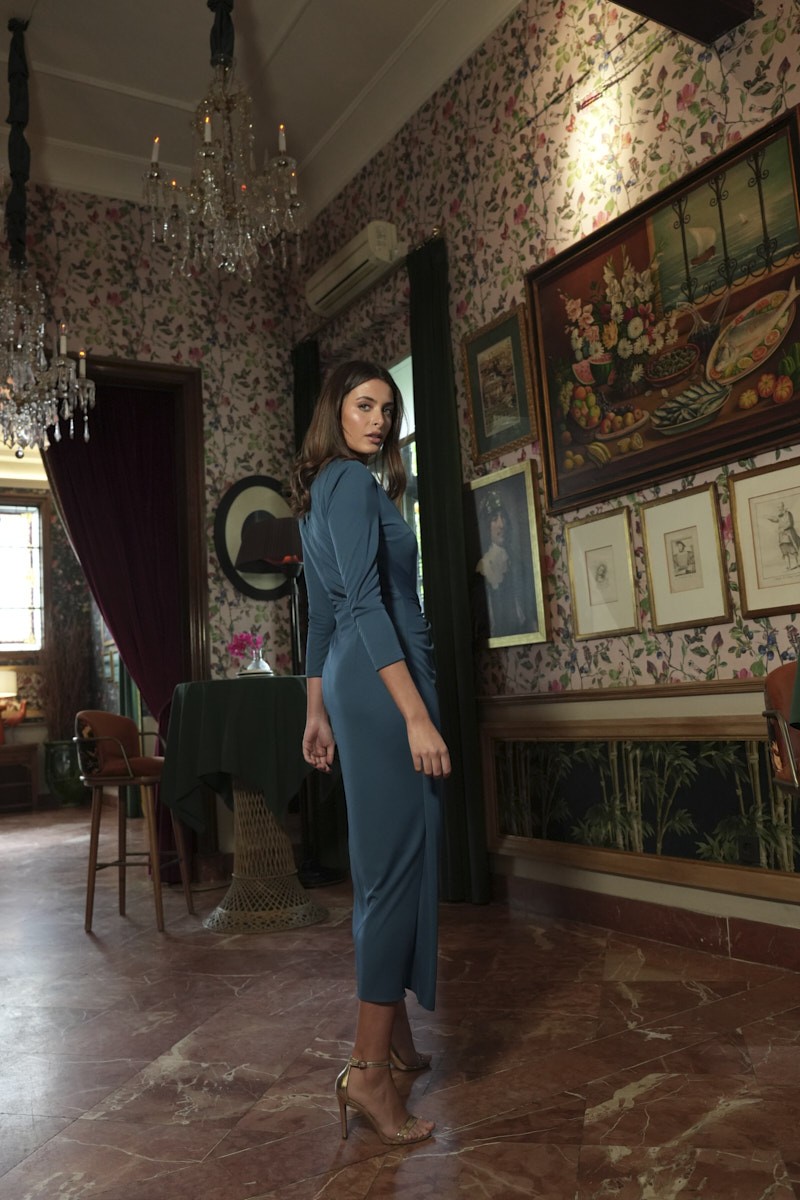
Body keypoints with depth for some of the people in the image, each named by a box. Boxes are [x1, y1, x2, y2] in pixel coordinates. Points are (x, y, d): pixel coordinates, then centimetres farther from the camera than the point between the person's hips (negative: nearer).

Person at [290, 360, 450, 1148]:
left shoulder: (322, 491, 20)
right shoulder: (354, 481, -9)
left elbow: (321, 614, 20)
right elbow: (366, 604, -20)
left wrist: (318, 711, 22)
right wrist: (417, 715, -24)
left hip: (353, 682, 10)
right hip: (384, 681, -10)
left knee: (386, 859, 15)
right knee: (397, 862, -7)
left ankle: (394, 1036, 27)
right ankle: (369, 1068, 0)